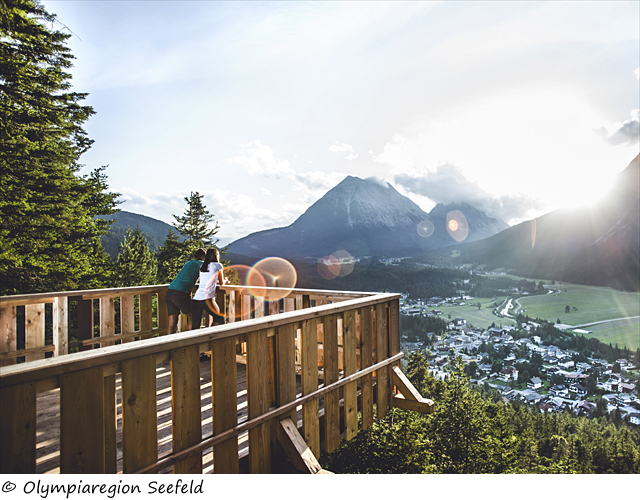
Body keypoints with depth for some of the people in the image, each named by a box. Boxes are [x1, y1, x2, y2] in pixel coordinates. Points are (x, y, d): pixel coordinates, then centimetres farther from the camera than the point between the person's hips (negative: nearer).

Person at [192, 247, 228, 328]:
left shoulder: (202, 266, 20)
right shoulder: (218, 265, 5)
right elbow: (222, 282, 17)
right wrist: (225, 280, 39)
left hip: (195, 300, 5)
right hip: (207, 299, -5)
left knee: (196, 327, 9)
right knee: (220, 321, 14)